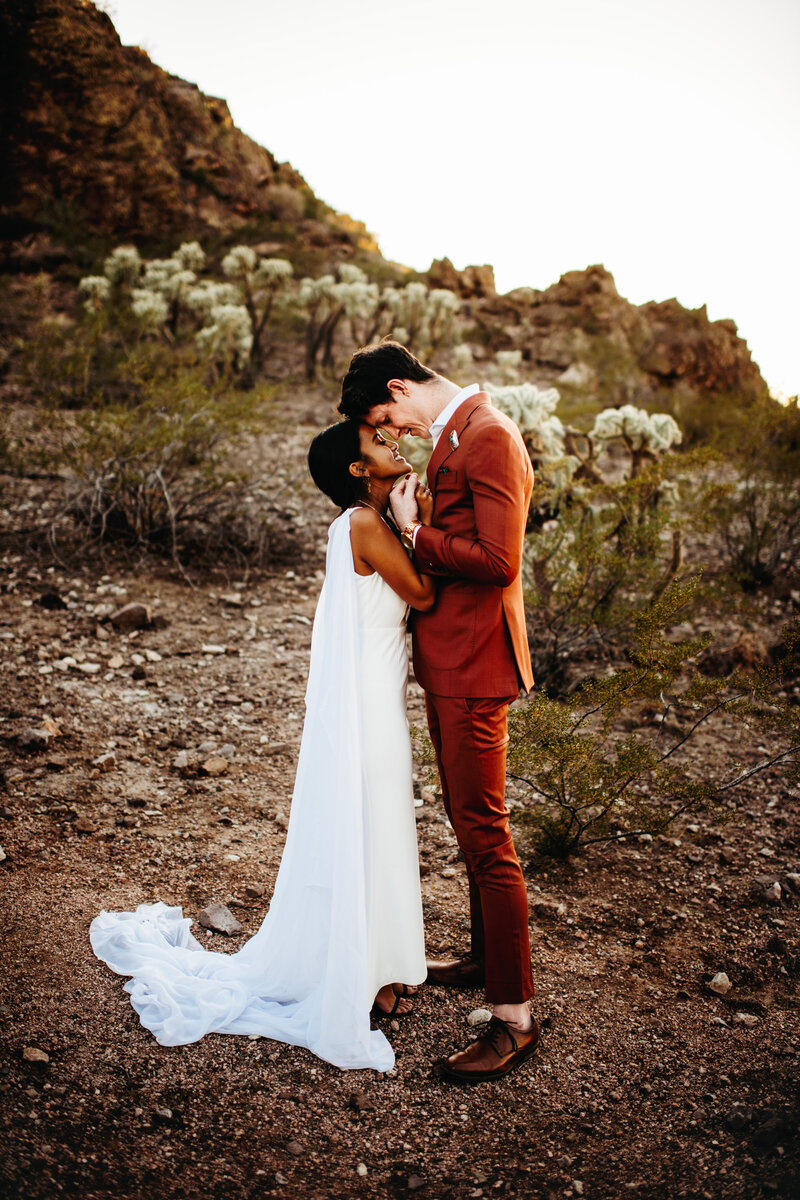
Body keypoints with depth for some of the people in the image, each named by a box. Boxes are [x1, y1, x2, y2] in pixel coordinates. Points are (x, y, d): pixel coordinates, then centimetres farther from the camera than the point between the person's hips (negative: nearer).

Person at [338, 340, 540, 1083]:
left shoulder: (489, 437, -16)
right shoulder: (451, 437, 15)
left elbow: (499, 560, -24)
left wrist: (414, 533, -15)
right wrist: (414, 525, 6)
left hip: (475, 669, -10)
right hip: (446, 663, 10)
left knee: (483, 833, -5)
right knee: (467, 821, 20)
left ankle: (515, 1018, 7)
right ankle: (486, 957, 38)